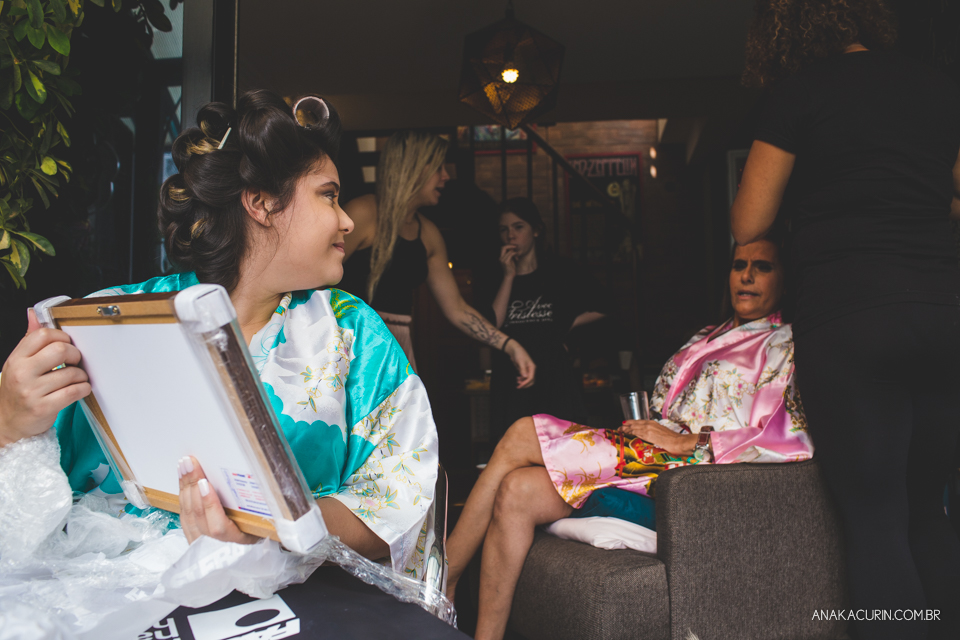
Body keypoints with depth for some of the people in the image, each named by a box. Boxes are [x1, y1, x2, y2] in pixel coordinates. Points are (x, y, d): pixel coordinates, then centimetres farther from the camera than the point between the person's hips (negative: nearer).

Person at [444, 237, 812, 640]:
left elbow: (794, 440, -13)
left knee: (521, 436, -18)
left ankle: (442, 581, -7)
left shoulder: (787, 348, 3)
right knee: (515, 491, -18)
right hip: (651, 451, 7)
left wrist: (684, 442, -14)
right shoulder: (709, 336, 26)